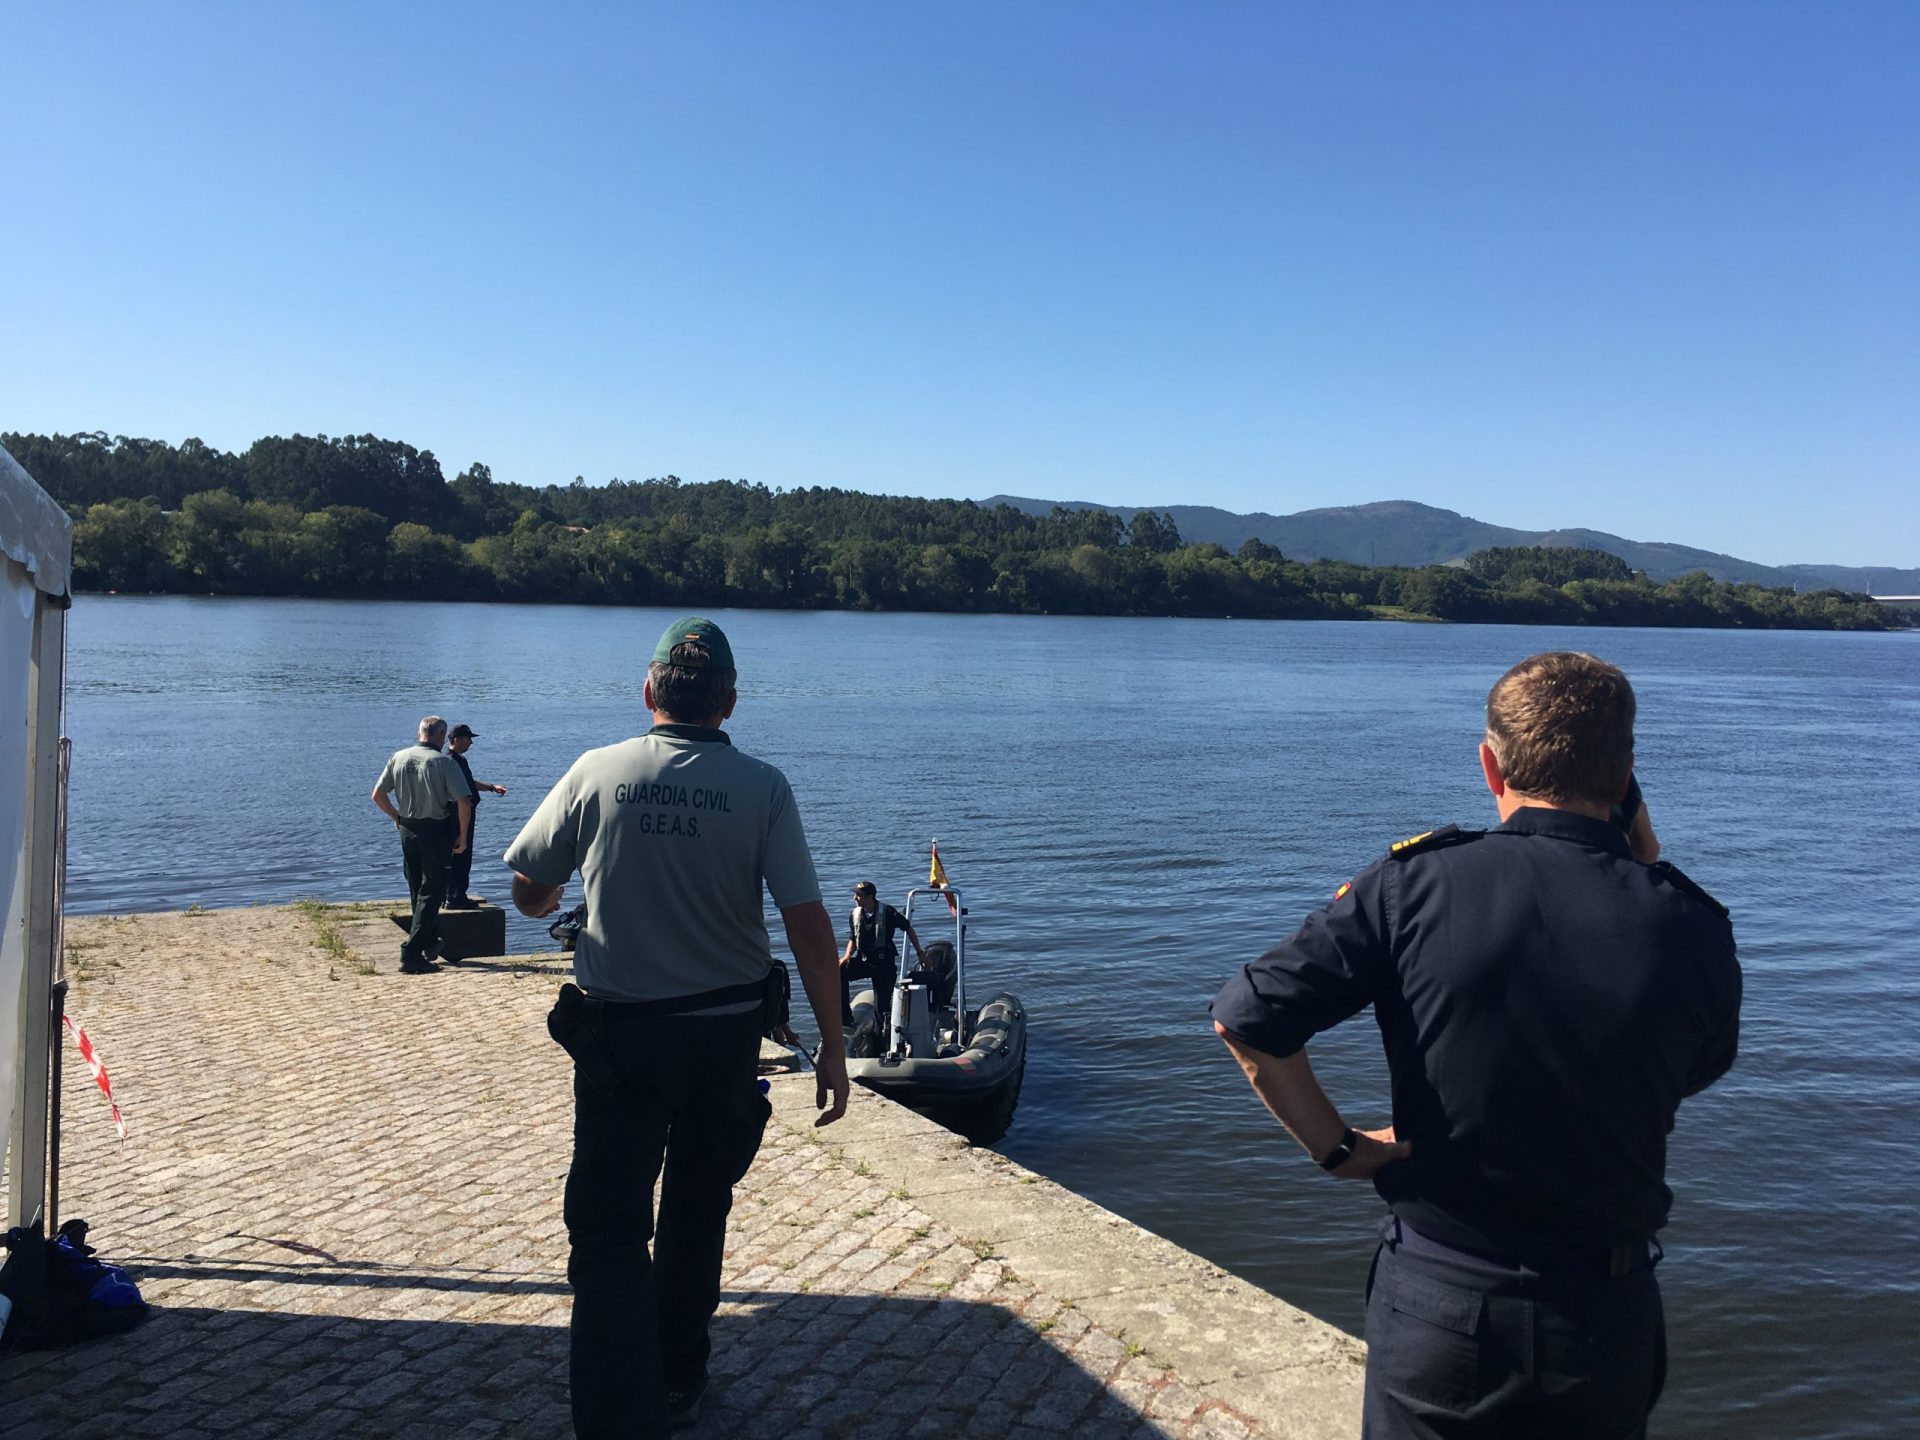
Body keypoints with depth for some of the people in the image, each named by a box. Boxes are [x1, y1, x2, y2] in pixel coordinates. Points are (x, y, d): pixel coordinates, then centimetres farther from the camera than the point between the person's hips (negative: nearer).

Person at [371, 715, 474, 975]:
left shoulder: (399, 757, 2)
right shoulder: (443, 762, -13)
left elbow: (378, 794, 5)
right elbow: (464, 802, -19)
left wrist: (397, 818, 16)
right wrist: (462, 837, -8)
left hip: (407, 830, 6)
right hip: (436, 831, -6)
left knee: (417, 891, 19)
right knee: (431, 893, -1)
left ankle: (430, 943, 33)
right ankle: (411, 954, -8)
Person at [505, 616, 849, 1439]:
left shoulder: (597, 772, -7)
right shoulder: (760, 788, -9)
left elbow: (527, 892, 1)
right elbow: (808, 924, -13)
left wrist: (555, 903, 25)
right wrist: (833, 1045, -5)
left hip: (615, 1031, -1)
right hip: (721, 1032, 1)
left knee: (609, 1229, 5)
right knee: (696, 1214, 20)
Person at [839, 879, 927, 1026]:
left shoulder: (887, 912, -11)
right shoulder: (855, 915, 2)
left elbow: (908, 928, 2)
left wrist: (920, 953, 5)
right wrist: (847, 956, -6)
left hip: (884, 964, -4)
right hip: (863, 961, 4)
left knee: (882, 1007, -10)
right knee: (840, 973, -23)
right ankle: (845, 1018, -17)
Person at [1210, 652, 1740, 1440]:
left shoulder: (1417, 883, -17)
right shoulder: (1692, 929, -12)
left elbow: (1245, 1017, -18)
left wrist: (1337, 1147, -4)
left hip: (1433, 1302, -1)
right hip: (1605, 1317, 2)